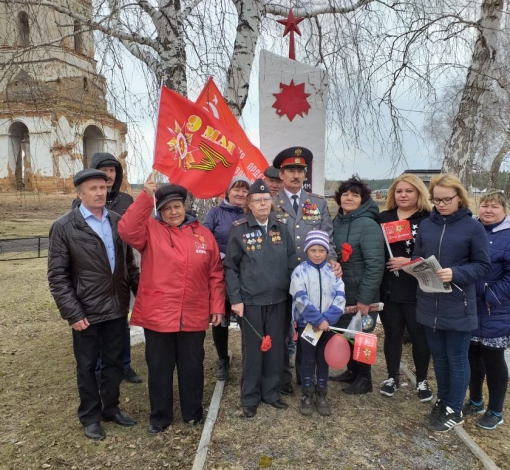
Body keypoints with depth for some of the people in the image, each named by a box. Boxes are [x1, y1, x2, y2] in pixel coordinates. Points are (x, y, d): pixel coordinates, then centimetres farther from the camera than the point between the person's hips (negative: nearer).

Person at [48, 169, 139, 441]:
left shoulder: (118, 221, 3)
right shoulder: (63, 227, -8)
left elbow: (129, 263, 8)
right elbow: (57, 276, -10)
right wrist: (72, 313, -14)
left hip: (117, 308, 4)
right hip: (86, 312, -3)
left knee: (114, 362, 17)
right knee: (87, 366, 14)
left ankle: (111, 408, 37)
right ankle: (90, 416, 33)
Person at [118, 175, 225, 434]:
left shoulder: (203, 234, 5)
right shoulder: (151, 230, -1)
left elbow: (215, 275, 6)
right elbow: (127, 230, -24)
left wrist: (217, 306, 2)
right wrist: (145, 196, -27)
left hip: (193, 316, 2)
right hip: (157, 315, -1)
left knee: (192, 367, 16)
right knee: (159, 368, 13)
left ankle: (193, 411, 36)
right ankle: (160, 416, 33)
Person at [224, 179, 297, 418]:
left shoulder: (281, 227, 5)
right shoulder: (239, 229, -6)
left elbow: (291, 263, 9)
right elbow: (230, 267, -5)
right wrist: (235, 299, -10)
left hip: (278, 299, 4)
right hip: (251, 300, -3)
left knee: (276, 347, 12)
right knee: (252, 349, 8)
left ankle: (271, 392, 30)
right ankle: (250, 397, 25)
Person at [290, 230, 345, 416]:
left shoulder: (332, 271, -1)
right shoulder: (300, 271, -9)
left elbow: (340, 297, -6)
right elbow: (300, 299, -16)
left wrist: (327, 319, -17)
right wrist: (318, 320, -19)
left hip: (327, 323, 3)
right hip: (306, 323, -2)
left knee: (324, 358, 13)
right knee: (308, 359, 10)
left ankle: (321, 395, 29)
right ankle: (307, 395, 25)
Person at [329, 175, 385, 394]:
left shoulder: (368, 225, -18)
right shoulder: (337, 222, 4)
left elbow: (375, 265, -21)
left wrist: (365, 298, -22)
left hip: (360, 296, -7)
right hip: (340, 292, 7)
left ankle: (364, 379, 25)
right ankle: (352, 371, 36)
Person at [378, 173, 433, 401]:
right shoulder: (384, 218, 6)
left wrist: (410, 262, -18)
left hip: (417, 291, -3)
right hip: (389, 289, 3)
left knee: (419, 336, 9)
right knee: (392, 335, 14)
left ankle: (422, 380, 29)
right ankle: (392, 377, 31)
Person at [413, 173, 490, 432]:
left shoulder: (473, 227, -7)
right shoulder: (425, 225, 5)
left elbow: (483, 265, -7)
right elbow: (417, 257, 12)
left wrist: (455, 274, -22)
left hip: (458, 307, -4)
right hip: (429, 305, 4)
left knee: (457, 359, 11)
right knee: (438, 357, 18)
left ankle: (454, 410, 27)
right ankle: (442, 401, 37)